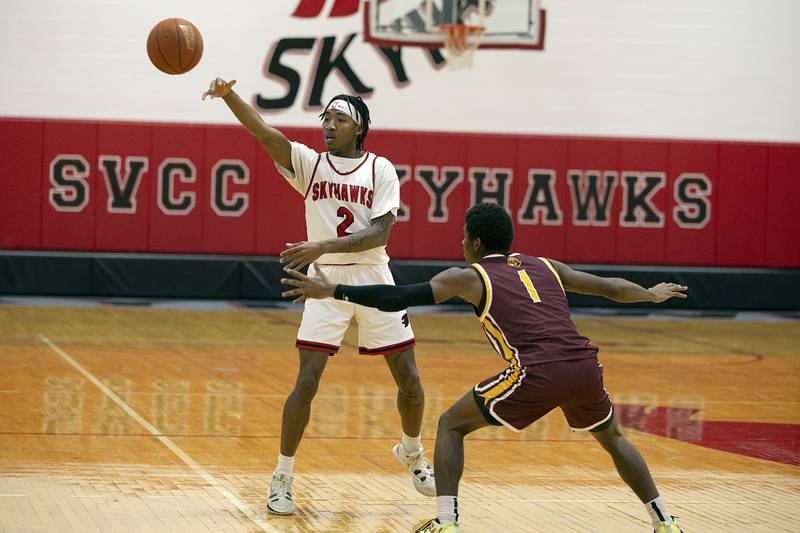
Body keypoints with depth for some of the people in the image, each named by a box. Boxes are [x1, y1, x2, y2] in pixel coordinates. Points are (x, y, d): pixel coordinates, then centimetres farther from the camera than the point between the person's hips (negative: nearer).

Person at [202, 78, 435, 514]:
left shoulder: (380, 169, -4)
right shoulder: (308, 163, -2)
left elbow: (380, 233, -16)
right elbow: (262, 131, -19)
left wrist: (325, 246, -29)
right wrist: (228, 95, -37)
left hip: (374, 282, 1)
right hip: (325, 283, -1)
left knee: (410, 382, 6)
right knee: (306, 383, -11)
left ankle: (411, 453, 35)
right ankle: (282, 478, 2)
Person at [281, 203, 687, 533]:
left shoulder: (470, 277, 12)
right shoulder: (546, 267, 25)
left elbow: (400, 298, 3)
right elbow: (610, 288, 33)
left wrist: (334, 292, 7)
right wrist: (653, 294, 52)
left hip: (538, 373, -5)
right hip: (584, 365, 5)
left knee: (451, 425, 12)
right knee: (612, 438, 32)